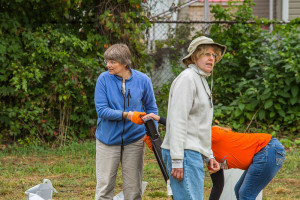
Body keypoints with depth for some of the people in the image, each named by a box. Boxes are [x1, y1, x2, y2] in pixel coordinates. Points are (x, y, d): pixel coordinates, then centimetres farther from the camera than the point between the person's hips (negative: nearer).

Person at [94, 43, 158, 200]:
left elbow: (151, 108, 9)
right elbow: (101, 110, -12)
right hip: (108, 139, -1)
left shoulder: (142, 80, -3)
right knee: (104, 187, 2)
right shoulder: (104, 79, -8)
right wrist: (127, 115, -24)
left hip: (134, 140, 1)